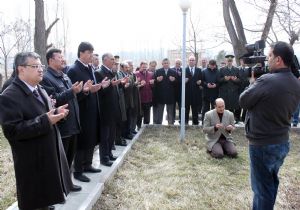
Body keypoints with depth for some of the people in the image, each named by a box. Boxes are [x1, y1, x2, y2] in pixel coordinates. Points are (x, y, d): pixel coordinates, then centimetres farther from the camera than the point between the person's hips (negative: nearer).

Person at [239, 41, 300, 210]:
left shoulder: (267, 80, -24)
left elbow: (243, 101, -13)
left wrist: (254, 82, 3)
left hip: (263, 144, -8)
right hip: (283, 142, 8)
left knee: (262, 187, 8)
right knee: (271, 182, 25)